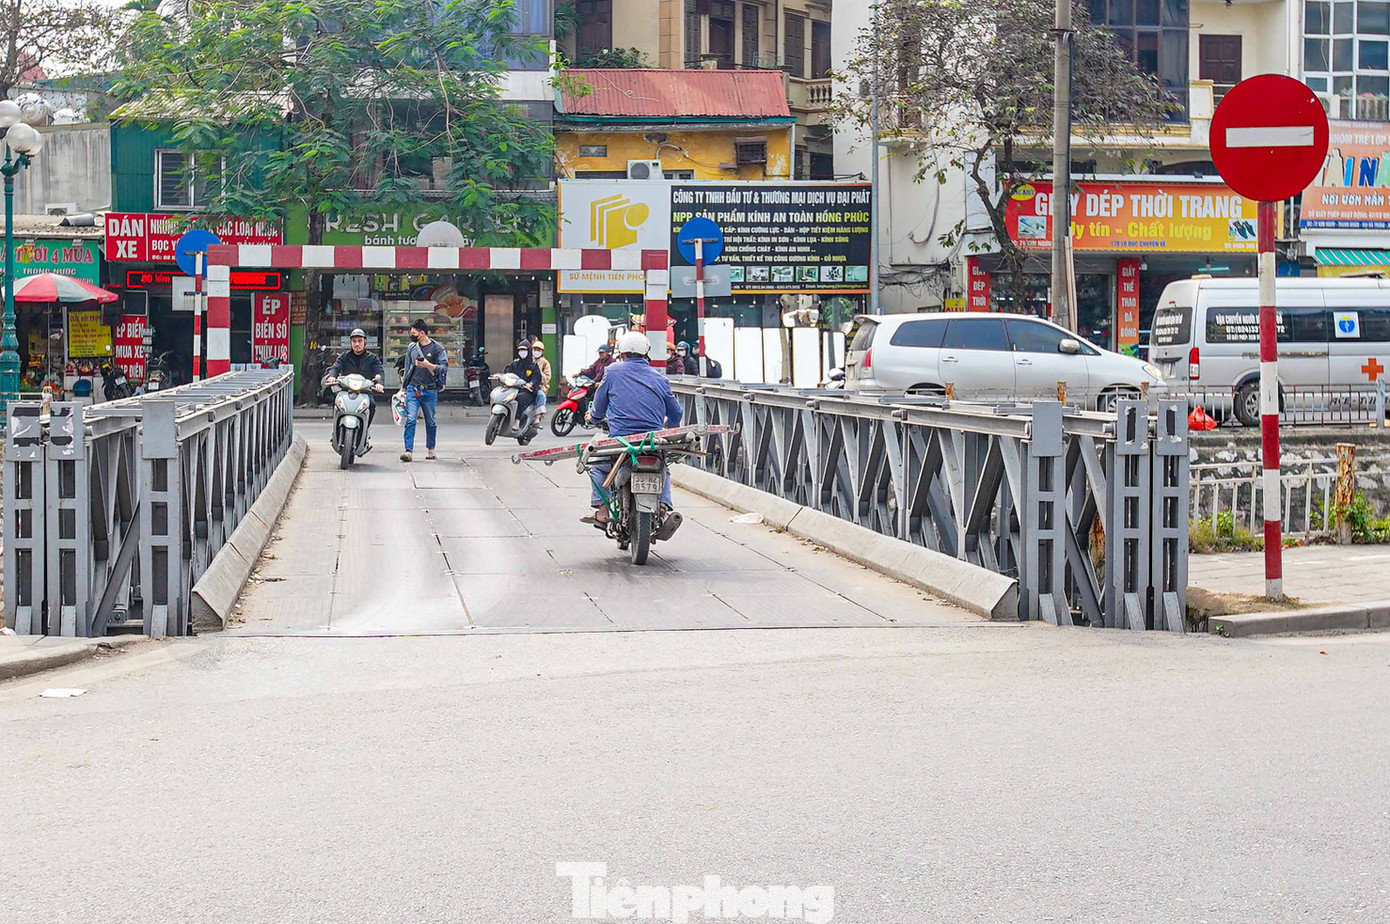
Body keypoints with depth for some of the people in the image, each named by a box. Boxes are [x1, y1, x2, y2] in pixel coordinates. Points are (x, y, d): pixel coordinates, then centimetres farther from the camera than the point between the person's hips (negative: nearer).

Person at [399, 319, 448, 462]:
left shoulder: (437, 349, -2)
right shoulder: (412, 348, 12)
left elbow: (444, 367, -13)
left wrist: (429, 365, -26)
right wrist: (403, 387, 25)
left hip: (430, 390, -2)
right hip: (412, 389, 2)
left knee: (430, 421, 8)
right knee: (410, 419, -12)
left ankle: (430, 449, 25)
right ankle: (409, 451, -17)